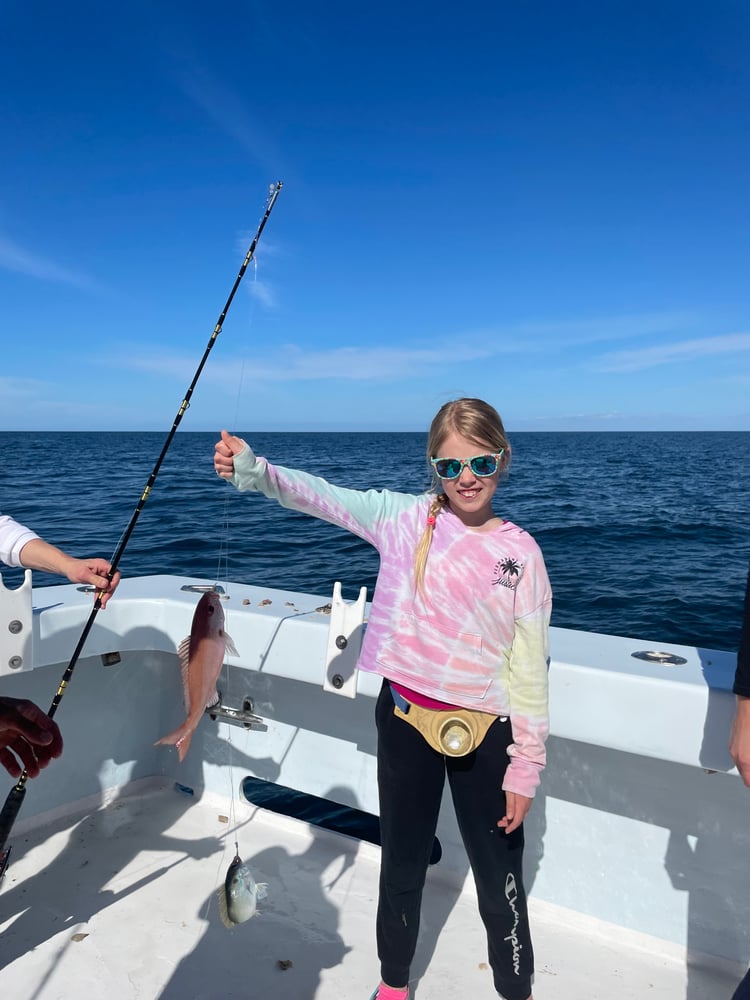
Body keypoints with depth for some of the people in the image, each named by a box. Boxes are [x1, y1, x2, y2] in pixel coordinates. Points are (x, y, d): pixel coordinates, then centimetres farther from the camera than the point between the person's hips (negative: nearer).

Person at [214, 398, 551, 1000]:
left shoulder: (520, 552, -7)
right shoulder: (404, 518, -6)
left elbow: (530, 667, -4)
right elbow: (321, 496, -15)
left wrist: (526, 765, -2)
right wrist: (252, 469, -32)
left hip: (485, 732, 0)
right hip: (405, 719, 1)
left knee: (499, 875, 17)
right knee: (402, 862, 21)